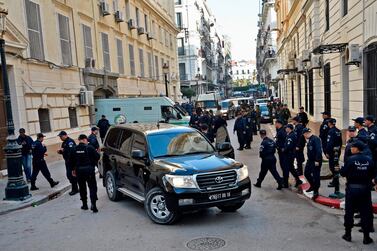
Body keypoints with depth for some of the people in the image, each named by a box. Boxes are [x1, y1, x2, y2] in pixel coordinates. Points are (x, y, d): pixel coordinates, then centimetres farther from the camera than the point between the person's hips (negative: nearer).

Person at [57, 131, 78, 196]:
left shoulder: (70, 141, -15)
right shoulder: (64, 143, 15)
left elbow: (71, 150, -27)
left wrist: (63, 150, -20)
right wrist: (60, 151, 2)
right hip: (67, 161, 10)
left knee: (71, 175, -8)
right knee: (69, 175, 12)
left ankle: (75, 189, 3)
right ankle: (74, 188, 23)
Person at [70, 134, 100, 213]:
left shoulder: (74, 149, -1)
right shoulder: (89, 147, -11)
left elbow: (71, 160, 5)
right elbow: (97, 157, -9)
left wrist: (73, 169, 17)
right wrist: (93, 163, 12)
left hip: (79, 170, 3)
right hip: (89, 169, -3)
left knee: (82, 188, 16)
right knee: (92, 187, 1)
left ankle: (84, 204, 22)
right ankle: (93, 204, -8)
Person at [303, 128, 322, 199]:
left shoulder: (316, 139, -16)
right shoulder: (309, 140, 14)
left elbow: (319, 150, -23)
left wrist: (317, 161, -25)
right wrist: (309, 159, 17)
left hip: (316, 161, -10)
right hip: (310, 160, 10)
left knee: (316, 176, -2)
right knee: (307, 173, 17)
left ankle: (316, 192, 8)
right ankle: (313, 186, 37)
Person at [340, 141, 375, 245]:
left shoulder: (351, 159, -13)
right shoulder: (369, 160, -3)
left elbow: (343, 173, -10)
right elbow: (373, 175, 3)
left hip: (352, 189, -2)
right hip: (365, 189, 2)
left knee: (349, 212, 10)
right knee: (366, 212, 10)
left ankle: (348, 234, 18)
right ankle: (366, 237, 15)